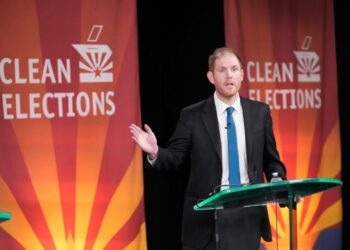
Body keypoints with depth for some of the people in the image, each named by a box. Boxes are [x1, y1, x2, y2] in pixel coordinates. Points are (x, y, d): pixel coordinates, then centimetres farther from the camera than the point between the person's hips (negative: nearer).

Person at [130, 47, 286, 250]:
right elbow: (175, 157, -2)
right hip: (207, 214, -2)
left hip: (248, 214, 2)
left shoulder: (260, 112, 5)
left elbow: (271, 160, 10)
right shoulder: (192, 116, -2)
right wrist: (155, 152, -23)